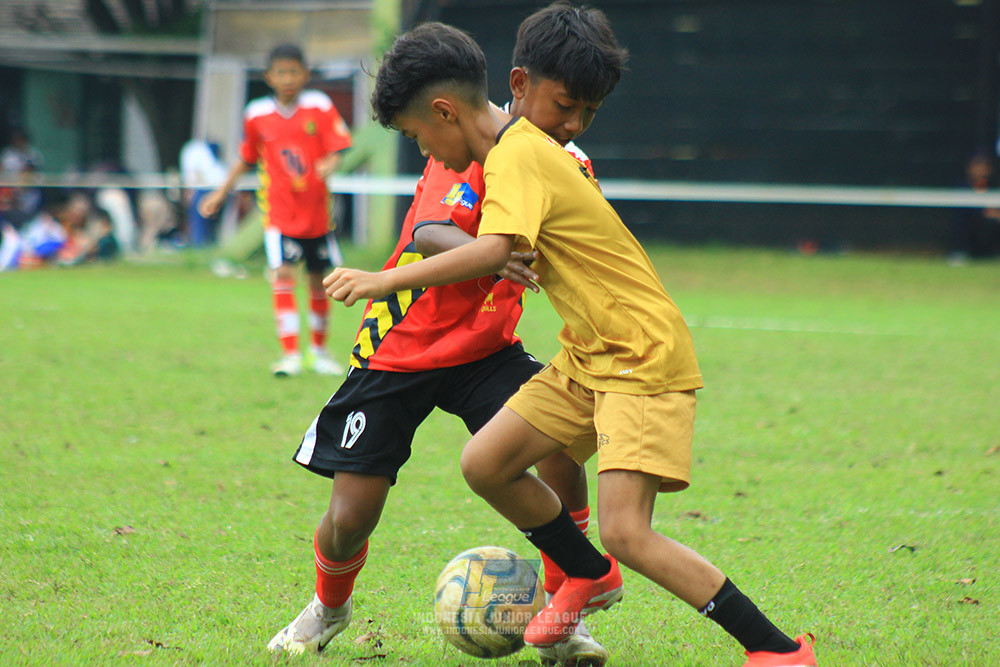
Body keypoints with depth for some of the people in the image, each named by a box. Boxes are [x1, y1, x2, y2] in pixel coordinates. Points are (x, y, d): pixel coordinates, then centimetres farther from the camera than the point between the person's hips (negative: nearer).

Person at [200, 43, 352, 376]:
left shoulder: (319, 106, -5)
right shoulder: (257, 115, 0)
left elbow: (335, 150, -9)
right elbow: (246, 159, 14)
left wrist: (329, 165, -31)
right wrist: (221, 193, 14)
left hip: (316, 210, 1)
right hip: (279, 212, -1)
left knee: (318, 279, 11)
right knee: (283, 273, -17)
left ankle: (319, 350, 29)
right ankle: (290, 355, -18)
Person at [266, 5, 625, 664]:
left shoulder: (571, 168, -2)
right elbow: (429, 236, -38)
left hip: (486, 349, 4)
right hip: (402, 346, -4)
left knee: (560, 439, -24)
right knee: (350, 520, -4)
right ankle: (329, 606, 32)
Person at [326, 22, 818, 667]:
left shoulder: (516, 158, -20)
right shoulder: (525, 143, 9)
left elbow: (494, 251, -37)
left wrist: (384, 280, -35)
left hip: (646, 359, -10)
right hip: (590, 354, 10)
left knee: (626, 533, -18)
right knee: (485, 463, 6)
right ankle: (590, 577, 29)